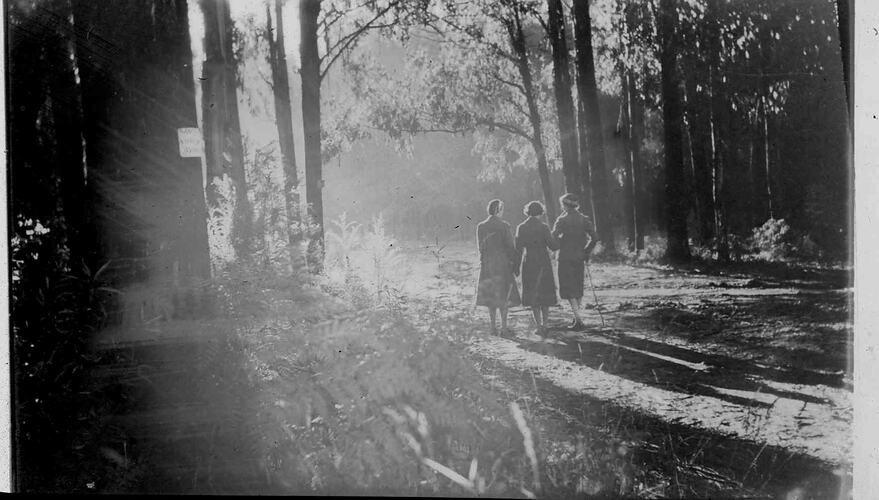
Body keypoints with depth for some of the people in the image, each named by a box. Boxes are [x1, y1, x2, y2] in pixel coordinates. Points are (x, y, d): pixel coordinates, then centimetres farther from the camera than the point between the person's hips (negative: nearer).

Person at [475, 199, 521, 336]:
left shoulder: (480, 227, 0)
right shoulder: (504, 226, -11)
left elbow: (480, 247, 5)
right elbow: (510, 247, -9)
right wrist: (516, 264, -1)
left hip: (486, 264, 3)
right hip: (503, 263, -3)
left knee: (490, 295, 9)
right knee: (503, 296, 4)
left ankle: (493, 327, 10)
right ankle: (504, 327, 4)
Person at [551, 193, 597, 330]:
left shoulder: (562, 220, -10)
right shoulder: (584, 219, 5)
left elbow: (553, 237, -16)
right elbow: (593, 239, 0)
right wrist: (586, 253, 9)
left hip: (566, 258, -5)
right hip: (579, 258, 5)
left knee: (568, 289, -3)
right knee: (578, 288, 16)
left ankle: (578, 320, -13)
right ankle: (576, 317, 21)